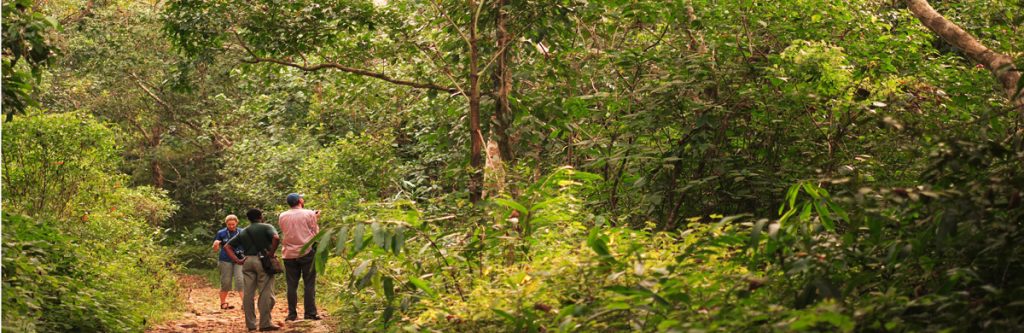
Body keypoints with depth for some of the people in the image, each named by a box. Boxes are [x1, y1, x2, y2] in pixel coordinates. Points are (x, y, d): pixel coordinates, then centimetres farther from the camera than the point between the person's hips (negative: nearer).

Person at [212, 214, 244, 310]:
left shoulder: (242, 233, 7)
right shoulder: (221, 233, 4)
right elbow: (215, 249, 7)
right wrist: (216, 244, -16)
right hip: (226, 260, 0)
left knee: (240, 281, -12)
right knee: (225, 282, 4)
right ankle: (223, 303, 18)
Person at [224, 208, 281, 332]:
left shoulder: (243, 232, 18)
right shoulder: (266, 227, 2)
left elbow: (227, 246, 15)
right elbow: (276, 238, -18)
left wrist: (237, 260, 7)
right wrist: (271, 253, -9)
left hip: (247, 261, 5)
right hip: (263, 261, -5)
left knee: (248, 293, 6)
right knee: (265, 293, -3)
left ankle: (250, 324, 9)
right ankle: (265, 324, -6)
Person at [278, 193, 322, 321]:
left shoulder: (282, 217, 4)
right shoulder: (309, 214, -4)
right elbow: (315, 232, -1)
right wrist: (316, 219, 15)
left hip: (289, 254, 3)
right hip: (307, 252, -3)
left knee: (292, 285, 6)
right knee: (309, 284, 2)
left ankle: (292, 314, 5)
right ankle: (309, 313, 0)